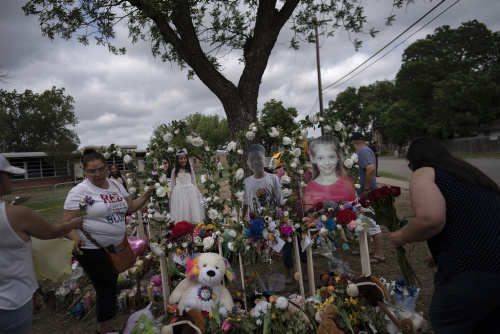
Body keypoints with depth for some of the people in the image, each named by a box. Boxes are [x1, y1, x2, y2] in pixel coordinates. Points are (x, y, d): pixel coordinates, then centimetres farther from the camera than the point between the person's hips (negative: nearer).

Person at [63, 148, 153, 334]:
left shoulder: (116, 185, 5)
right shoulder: (79, 191, -13)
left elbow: (130, 207, 12)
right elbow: (67, 223, -14)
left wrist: (146, 195, -2)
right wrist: (76, 239, -31)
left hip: (116, 247, 7)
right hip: (91, 249, -7)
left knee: (109, 288, 19)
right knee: (108, 289, 0)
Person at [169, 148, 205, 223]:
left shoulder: (190, 170, 4)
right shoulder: (175, 171, 0)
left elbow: (194, 181, 9)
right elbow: (173, 183, 5)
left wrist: (196, 191, 7)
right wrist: (171, 193, 2)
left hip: (190, 191, 1)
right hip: (179, 192, -1)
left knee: (192, 208, 3)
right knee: (180, 210, -1)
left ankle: (193, 224, 13)